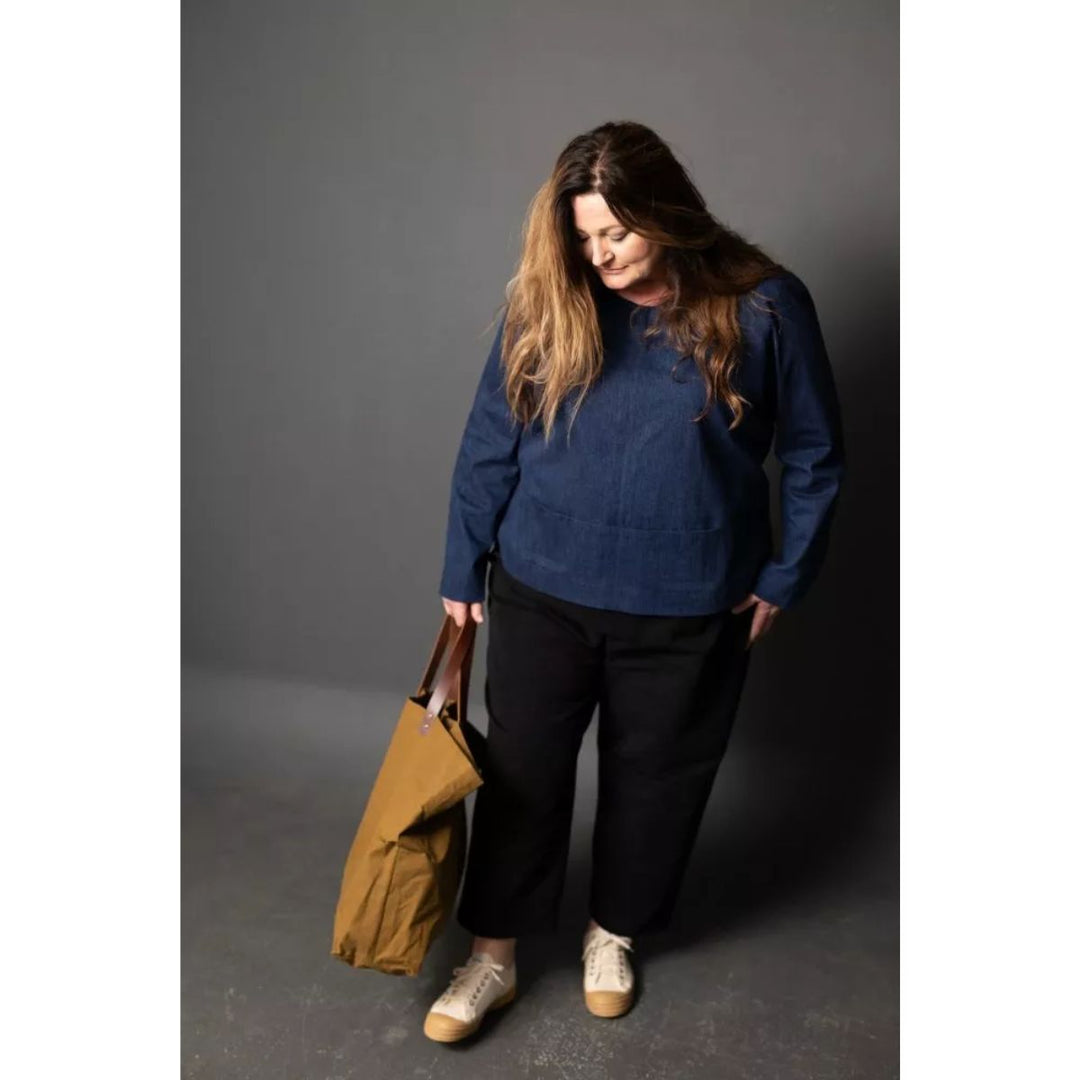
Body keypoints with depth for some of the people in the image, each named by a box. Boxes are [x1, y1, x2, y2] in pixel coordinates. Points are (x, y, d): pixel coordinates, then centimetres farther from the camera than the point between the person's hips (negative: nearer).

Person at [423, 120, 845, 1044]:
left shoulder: (765, 306, -9)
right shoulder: (547, 307, -5)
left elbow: (815, 456, 0)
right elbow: (489, 444, 0)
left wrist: (784, 577, -1)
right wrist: (463, 570, 2)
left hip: (688, 610, 0)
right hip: (542, 592, 1)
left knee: (655, 777, 15)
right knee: (523, 771, 10)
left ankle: (613, 932, 42)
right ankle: (494, 955, 31)